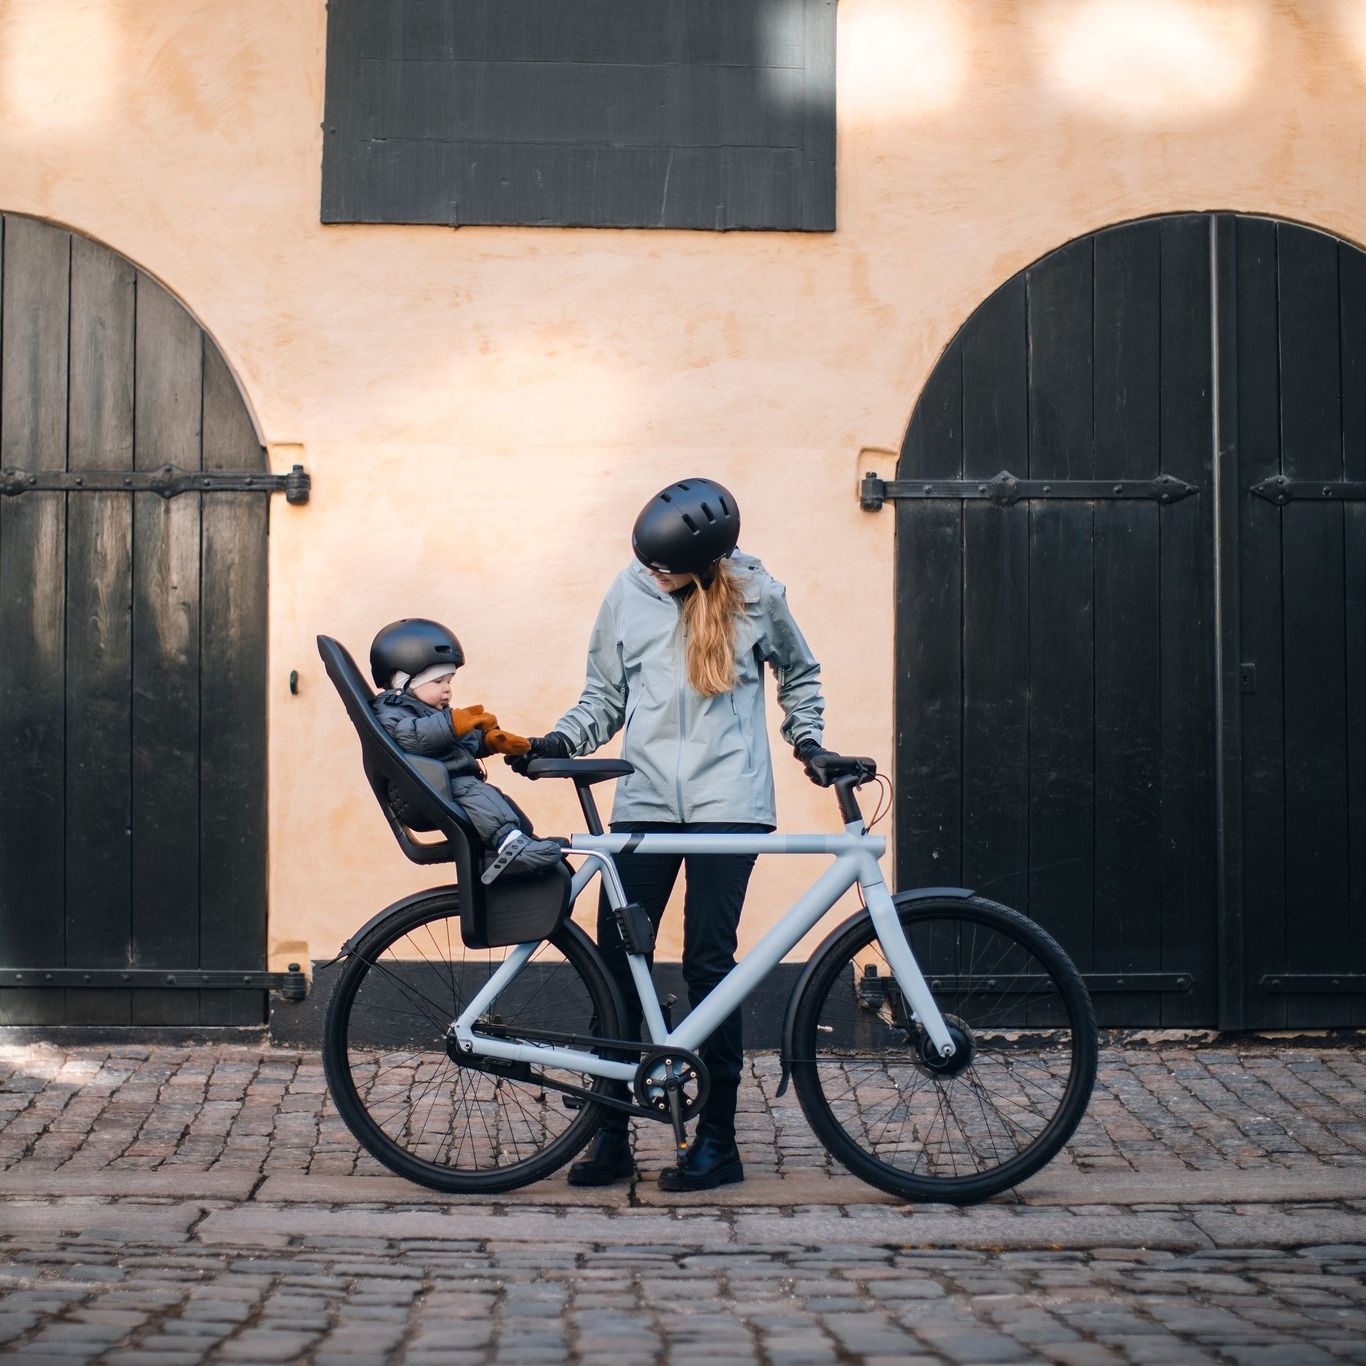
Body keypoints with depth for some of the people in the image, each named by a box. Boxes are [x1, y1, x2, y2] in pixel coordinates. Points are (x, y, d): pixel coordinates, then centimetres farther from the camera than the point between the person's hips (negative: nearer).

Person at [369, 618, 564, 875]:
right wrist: (453, 724, -36)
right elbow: (410, 736, -28)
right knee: (476, 793, -32)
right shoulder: (392, 713, -6)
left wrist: (492, 739, 12)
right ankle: (509, 841, -50)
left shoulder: (437, 713, 29)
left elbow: (468, 741, 32)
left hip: (459, 783, 11)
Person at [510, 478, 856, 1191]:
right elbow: (605, 695, 12)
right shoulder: (628, 593, 4)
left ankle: (717, 1139, 5)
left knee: (708, 962, -5)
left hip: (727, 802, -3)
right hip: (644, 802, 3)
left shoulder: (755, 595, 1)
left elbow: (799, 673, 19)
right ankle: (611, 1134, 10)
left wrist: (807, 739, 7)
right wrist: (557, 742, -3)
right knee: (616, 961, -1)